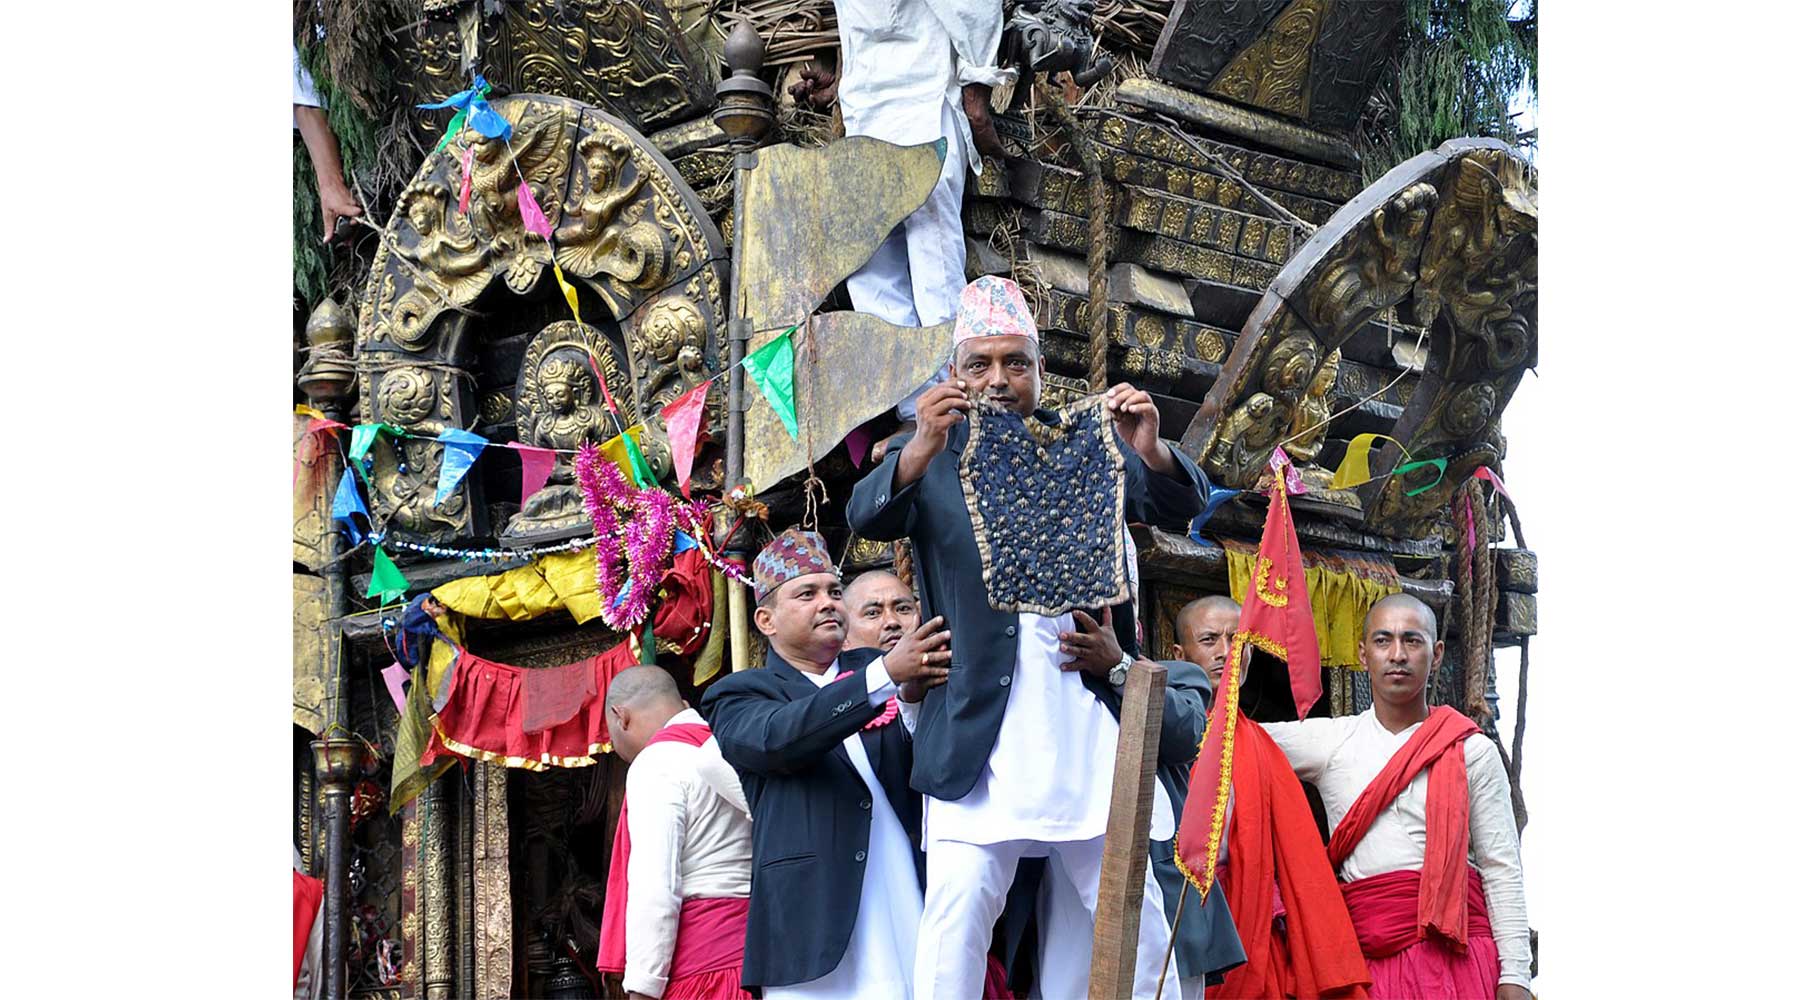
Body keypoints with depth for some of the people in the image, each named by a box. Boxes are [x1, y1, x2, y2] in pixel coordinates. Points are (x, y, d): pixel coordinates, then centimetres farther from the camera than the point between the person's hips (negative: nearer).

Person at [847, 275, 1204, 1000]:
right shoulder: (924, 457, 7)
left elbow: (1178, 505, 0)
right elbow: (867, 517, -12)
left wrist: (1150, 449, -23)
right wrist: (923, 449, -32)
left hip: (1088, 718, 2)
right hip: (977, 728, -2)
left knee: (1136, 912, 4)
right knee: (958, 910, -13)